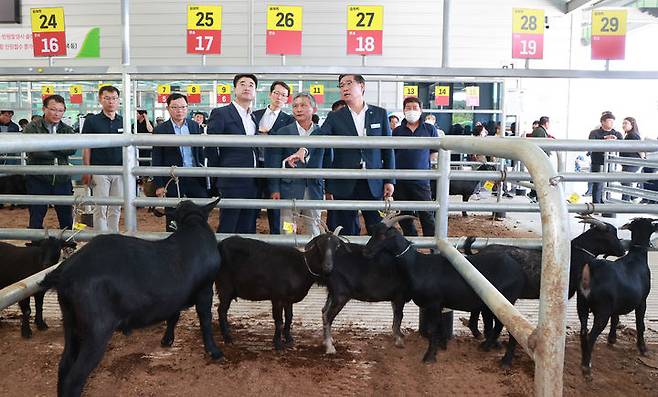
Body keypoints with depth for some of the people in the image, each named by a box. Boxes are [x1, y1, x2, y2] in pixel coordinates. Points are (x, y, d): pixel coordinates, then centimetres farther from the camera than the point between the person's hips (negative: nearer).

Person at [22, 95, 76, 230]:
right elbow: (34, 151, -18)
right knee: (36, 220, 6)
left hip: (62, 180, 3)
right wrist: (60, 152, -12)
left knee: (67, 220, 11)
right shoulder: (32, 128, -2)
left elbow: (72, 149, -10)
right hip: (38, 180, -3)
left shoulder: (67, 130, 9)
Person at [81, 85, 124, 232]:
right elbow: (86, 148, -1)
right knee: (101, 208, -2)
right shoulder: (91, 121, 0)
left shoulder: (124, 122, 9)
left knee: (116, 209, 9)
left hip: (120, 171, 3)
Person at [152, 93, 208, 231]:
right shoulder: (160, 130, -3)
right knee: (173, 216, 6)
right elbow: (156, 161, -3)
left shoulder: (195, 126, 8)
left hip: (195, 178, 3)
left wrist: (204, 174, 8)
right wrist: (159, 185, -6)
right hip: (173, 180, -3)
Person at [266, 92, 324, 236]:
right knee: (287, 231, -1)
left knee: (314, 230, 8)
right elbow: (274, 163, 2)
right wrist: (274, 189, -5)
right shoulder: (282, 132, 3)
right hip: (290, 188, -2)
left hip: (314, 190, 2)